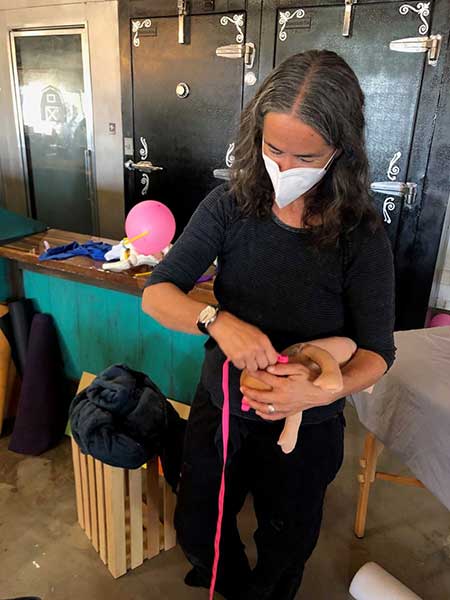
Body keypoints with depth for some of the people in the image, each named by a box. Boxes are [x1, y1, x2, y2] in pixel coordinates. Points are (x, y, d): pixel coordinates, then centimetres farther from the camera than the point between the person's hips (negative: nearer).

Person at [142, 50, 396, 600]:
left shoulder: (361, 236, -19)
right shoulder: (230, 206, -14)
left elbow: (377, 352, -13)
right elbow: (156, 294, -15)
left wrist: (326, 388, -34)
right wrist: (218, 321, -36)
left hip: (306, 429, -2)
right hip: (220, 406, 3)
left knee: (284, 550, 25)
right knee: (197, 531, 26)